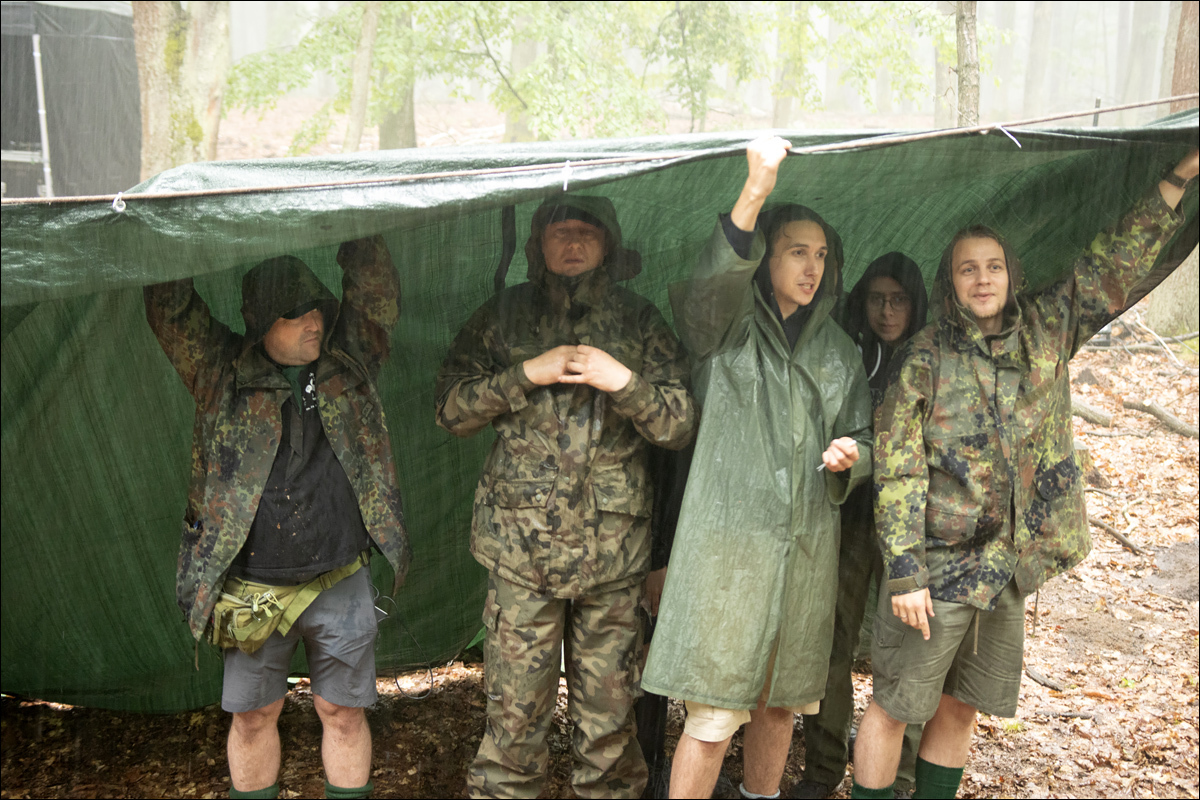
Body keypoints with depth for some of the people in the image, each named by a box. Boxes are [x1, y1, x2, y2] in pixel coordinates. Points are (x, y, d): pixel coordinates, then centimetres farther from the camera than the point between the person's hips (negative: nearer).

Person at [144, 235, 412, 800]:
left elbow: (375, 287, -1)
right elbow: (169, 308, -8)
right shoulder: (221, 372, -2)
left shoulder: (348, 361, 3)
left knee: (343, 713, 11)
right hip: (253, 594, -1)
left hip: (340, 585, 1)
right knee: (252, 717, 13)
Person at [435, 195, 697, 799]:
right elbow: (451, 409, 3)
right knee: (516, 706, 1)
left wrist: (624, 382, -11)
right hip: (522, 544, -1)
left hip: (614, 547, 1)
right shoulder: (504, 315, 8)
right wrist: (527, 374, -9)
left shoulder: (639, 320, 8)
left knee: (609, 709, 7)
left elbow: (680, 425, 5)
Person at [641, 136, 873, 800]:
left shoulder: (837, 349, 14)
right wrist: (756, 190, -39)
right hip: (728, 543, -5)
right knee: (711, 718, -4)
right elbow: (715, 279, -26)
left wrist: (851, 456, -4)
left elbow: (862, 439, 21)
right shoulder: (724, 326, -2)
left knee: (778, 705, 17)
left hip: (809, 547, 5)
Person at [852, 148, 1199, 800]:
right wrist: (903, 574, -16)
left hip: (1011, 568, 5)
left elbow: (1117, 262, 6)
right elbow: (897, 471, -12)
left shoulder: (1047, 332, 3)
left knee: (962, 707, 17)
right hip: (937, 568, -5)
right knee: (893, 706, 4)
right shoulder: (923, 359, -11)